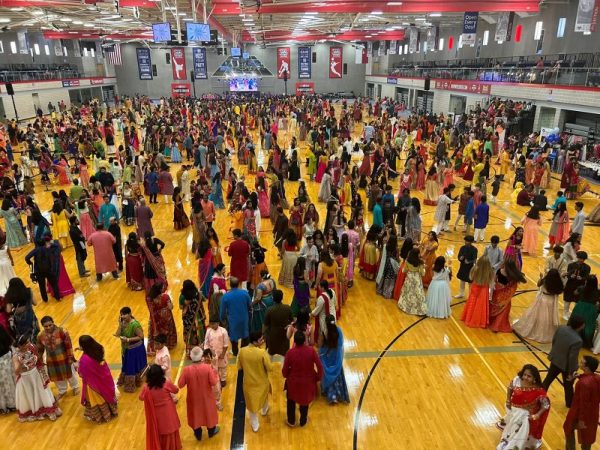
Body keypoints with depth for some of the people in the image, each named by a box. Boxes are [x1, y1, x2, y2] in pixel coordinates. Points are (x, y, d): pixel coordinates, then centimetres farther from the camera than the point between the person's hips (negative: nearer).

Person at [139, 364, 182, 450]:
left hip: (156, 414, 0)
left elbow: (141, 398, -2)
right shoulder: (167, 383, -24)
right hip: (168, 413, 0)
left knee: (157, 433, 22)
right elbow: (176, 390, -5)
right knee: (169, 430, 21)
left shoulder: (147, 387, -22)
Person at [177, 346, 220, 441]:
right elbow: (214, 383, -21)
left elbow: (180, 385, -14)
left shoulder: (186, 369, -24)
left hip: (193, 397, 1)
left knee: (195, 413, 24)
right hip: (206, 397, -1)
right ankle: (211, 431, 45)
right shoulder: (207, 367, -26)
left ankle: (198, 434, 43)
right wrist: (214, 372, -5)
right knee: (209, 412, 24)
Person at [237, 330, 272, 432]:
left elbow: (239, 367, -5)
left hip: (248, 382, 2)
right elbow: (269, 368, -20)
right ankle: (264, 410, 59)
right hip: (261, 381, -1)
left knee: (251, 403, 20)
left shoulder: (242, 351, -19)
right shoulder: (262, 353, -30)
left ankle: (255, 425, 34)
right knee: (264, 396, 31)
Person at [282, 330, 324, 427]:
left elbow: (284, 369, -15)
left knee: (291, 400, 28)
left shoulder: (290, 352, -25)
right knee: (305, 400, 28)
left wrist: (286, 376, 8)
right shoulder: (311, 350, -24)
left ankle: (291, 421, 45)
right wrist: (318, 377, 1)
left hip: (293, 381, -1)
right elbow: (320, 366, -17)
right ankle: (303, 421, 47)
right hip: (308, 381, 1)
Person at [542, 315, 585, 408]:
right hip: (566, 365, -5)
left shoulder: (561, 328, -15)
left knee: (548, 378, 23)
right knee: (568, 385, 20)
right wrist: (571, 373, -12)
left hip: (555, 359, 5)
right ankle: (569, 403, 43)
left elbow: (553, 341, 0)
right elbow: (572, 358, -25)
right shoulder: (577, 340, -33)